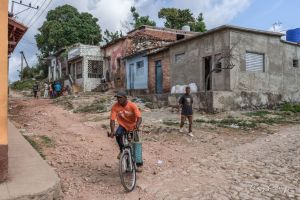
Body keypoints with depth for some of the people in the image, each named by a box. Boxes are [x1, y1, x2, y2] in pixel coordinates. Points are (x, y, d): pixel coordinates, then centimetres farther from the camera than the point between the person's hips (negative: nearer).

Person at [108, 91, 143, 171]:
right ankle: (122, 150, -5)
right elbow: (112, 119, -23)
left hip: (133, 126, -1)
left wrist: (137, 125, -52)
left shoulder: (132, 105, -24)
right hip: (123, 126, 1)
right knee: (118, 134, -32)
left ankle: (139, 164, 17)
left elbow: (139, 117, -31)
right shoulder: (115, 107, -19)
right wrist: (112, 131, -38)